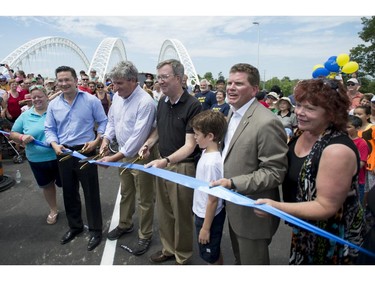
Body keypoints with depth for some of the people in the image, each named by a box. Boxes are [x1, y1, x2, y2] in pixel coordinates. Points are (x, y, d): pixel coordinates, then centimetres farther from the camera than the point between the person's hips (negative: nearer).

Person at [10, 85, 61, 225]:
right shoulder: (25, 116, 2)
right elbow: (13, 133, 10)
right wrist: (22, 137, -13)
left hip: (59, 156, -3)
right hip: (37, 159, 3)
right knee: (47, 185, 20)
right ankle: (53, 210, 42)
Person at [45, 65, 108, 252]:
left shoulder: (91, 100, -7)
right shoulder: (53, 104, 4)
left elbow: (103, 122, -4)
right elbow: (49, 129, 8)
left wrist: (96, 141, -17)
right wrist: (55, 145, -10)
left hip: (86, 152, -4)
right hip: (64, 154, 5)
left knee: (91, 193, 4)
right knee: (69, 192, 17)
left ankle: (95, 230, 20)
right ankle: (75, 226, 38)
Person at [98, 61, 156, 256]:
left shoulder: (145, 102, -25)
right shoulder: (117, 97, 0)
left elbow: (138, 137, -28)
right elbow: (111, 121, 14)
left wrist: (114, 158, -26)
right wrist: (106, 139, -3)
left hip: (141, 156, -7)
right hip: (123, 153, 8)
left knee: (144, 199, 8)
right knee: (125, 193, 24)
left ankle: (145, 236, 28)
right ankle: (125, 224, 46)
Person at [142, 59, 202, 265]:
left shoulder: (193, 106, -17)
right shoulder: (162, 102, 4)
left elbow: (189, 145, -20)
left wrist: (166, 161, -33)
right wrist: (148, 144, -1)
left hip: (182, 166, -6)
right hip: (162, 164, 6)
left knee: (182, 214, 11)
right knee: (163, 211, 18)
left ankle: (182, 257, 34)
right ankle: (168, 248, 41)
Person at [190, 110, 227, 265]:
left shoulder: (212, 163, -31)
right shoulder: (207, 152, -5)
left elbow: (213, 200, -24)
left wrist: (205, 228, -15)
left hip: (209, 217, -8)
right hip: (202, 213, 8)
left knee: (211, 256, 15)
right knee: (213, 253, 27)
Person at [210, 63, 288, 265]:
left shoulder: (267, 123, -25)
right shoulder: (232, 113, 4)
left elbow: (275, 172, -25)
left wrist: (233, 183, -29)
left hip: (253, 213, -8)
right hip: (234, 208, 8)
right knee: (239, 259, 28)